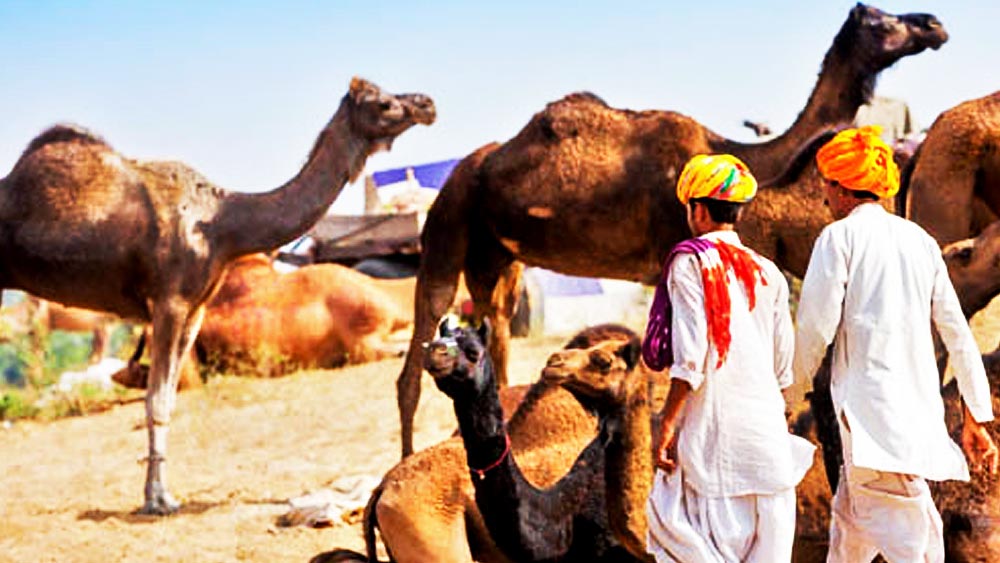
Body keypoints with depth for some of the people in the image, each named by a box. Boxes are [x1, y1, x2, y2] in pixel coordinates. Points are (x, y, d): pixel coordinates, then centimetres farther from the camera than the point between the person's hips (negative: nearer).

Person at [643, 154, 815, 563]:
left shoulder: (690, 262, -5)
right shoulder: (768, 273, 11)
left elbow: (690, 358, -14)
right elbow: (783, 369, 12)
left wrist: (666, 425, -11)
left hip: (712, 426, -5)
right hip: (766, 429, 6)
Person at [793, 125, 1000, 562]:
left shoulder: (840, 236, -3)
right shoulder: (920, 240, 15)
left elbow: (816, 327, -8)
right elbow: (957, 332, 14)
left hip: (870, 407, -7)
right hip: (920, 405, 7)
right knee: (849, 522, 19)